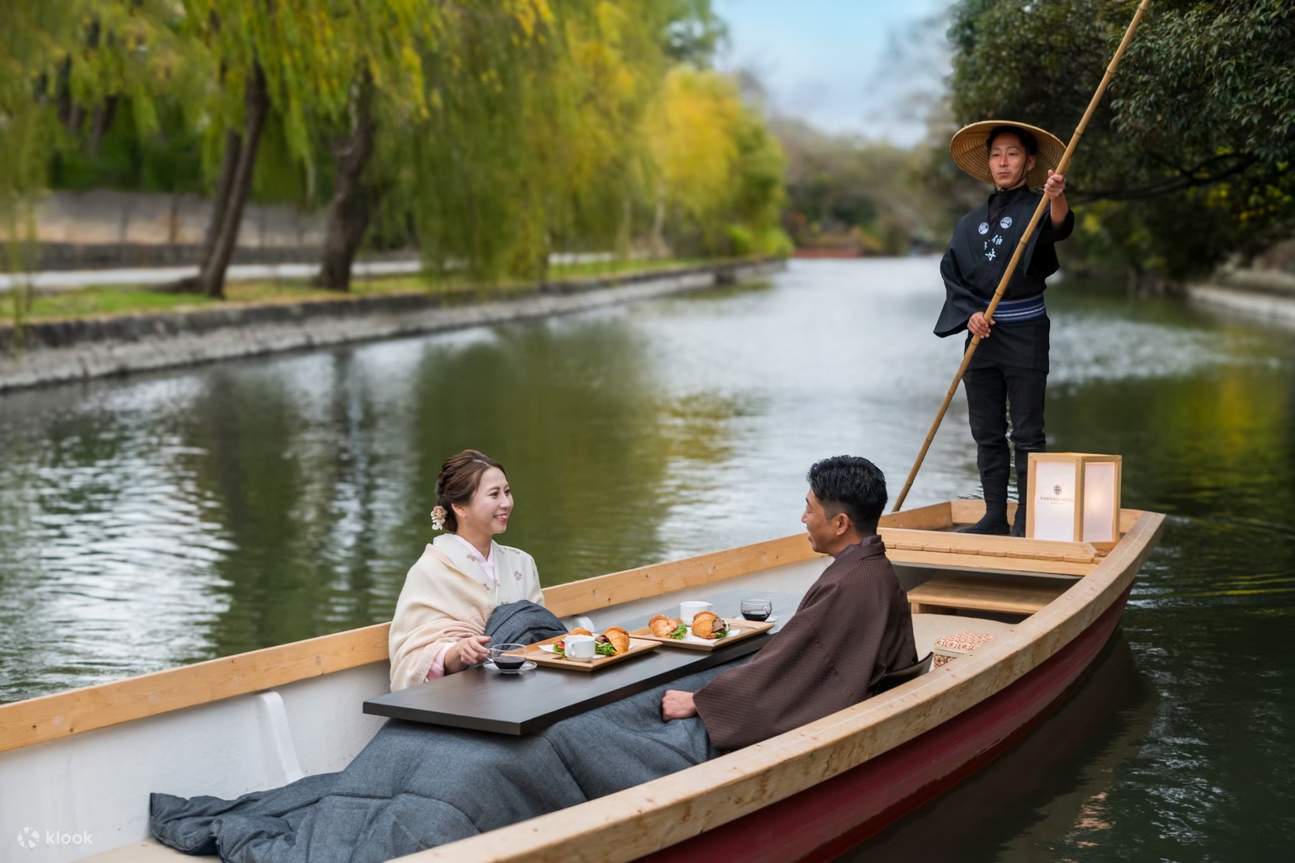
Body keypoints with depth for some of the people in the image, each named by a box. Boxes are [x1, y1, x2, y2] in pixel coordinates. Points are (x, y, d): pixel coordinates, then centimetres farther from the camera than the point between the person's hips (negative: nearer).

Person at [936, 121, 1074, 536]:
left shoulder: (1036, 209, -2)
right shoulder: (971, 223, 11)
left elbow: (1060, 227, -26)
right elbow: (951, 272, 5)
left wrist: (1057, 198, -48)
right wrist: (970, 313, -12)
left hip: (1025, 334, -5)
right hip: (980, 333, 5)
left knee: (1026, 433, -1)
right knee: (986, 432, 8)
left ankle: (1026, 518, 4)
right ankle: (995, 514, 16)